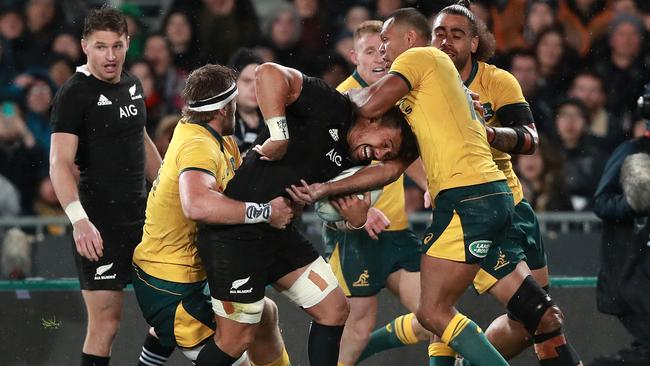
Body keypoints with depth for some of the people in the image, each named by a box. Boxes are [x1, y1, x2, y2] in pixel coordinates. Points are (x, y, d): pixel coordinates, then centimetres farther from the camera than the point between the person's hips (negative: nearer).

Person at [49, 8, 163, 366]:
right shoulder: (73, 94, -12)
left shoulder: (132, 85, 11)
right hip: (99, 223, -8)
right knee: (106, 321, -11)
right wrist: (79, 220, -32)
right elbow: (60, 163, -20)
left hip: (141, 215, 8)